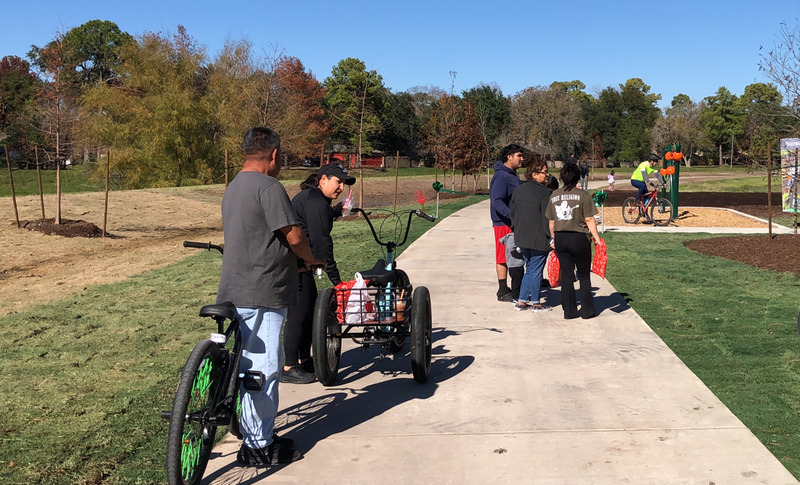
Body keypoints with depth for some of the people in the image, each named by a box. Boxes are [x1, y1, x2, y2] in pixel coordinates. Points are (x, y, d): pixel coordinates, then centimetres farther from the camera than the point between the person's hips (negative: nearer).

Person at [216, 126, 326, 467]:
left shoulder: (233, 187, 17)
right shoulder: (269, 187, -15)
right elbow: (294, 237, -17)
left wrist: (298, 260, 21)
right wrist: (312, 260, 2)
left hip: (237, 293, 10)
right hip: (261, 295, -10)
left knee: (251, 365, 16)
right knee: (262, 369, -3)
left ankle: (258, 435, 27)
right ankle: (257, 446, 5)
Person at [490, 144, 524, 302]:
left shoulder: (512, 174, 15)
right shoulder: (502, 176, -17)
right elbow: (496, 201, -25)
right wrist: (512, 215, -33)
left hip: (512, 222, 10)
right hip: (503, 223, -10)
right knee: (503, 257, -4)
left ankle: (504, 288, 22)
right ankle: (503, 292, 2)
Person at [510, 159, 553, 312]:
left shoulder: (518, 190, 7)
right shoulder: (544, 193, -15)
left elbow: (512, 211, 15)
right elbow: (547, 218, -16)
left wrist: (516, 229, 24)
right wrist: (552, 237, -12)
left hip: (522, 237, 7)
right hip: (539, 240, -7)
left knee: (529, 270, 18)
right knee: (536, 271, 3)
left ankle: (521, 301, 17)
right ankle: (535, 303, 13)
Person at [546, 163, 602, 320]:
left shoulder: (554, 196, 6)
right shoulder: (583, 195, -8)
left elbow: (551, 221, 10)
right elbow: (589, 220, -10)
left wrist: (553, 239, 21)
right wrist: (597, 238, -3)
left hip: (560, 239, 4)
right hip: (579, 238, -4)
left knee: (566, 275, 9)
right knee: (584, 275, 9)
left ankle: (569, 311, 11)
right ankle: (587, 310, 12)